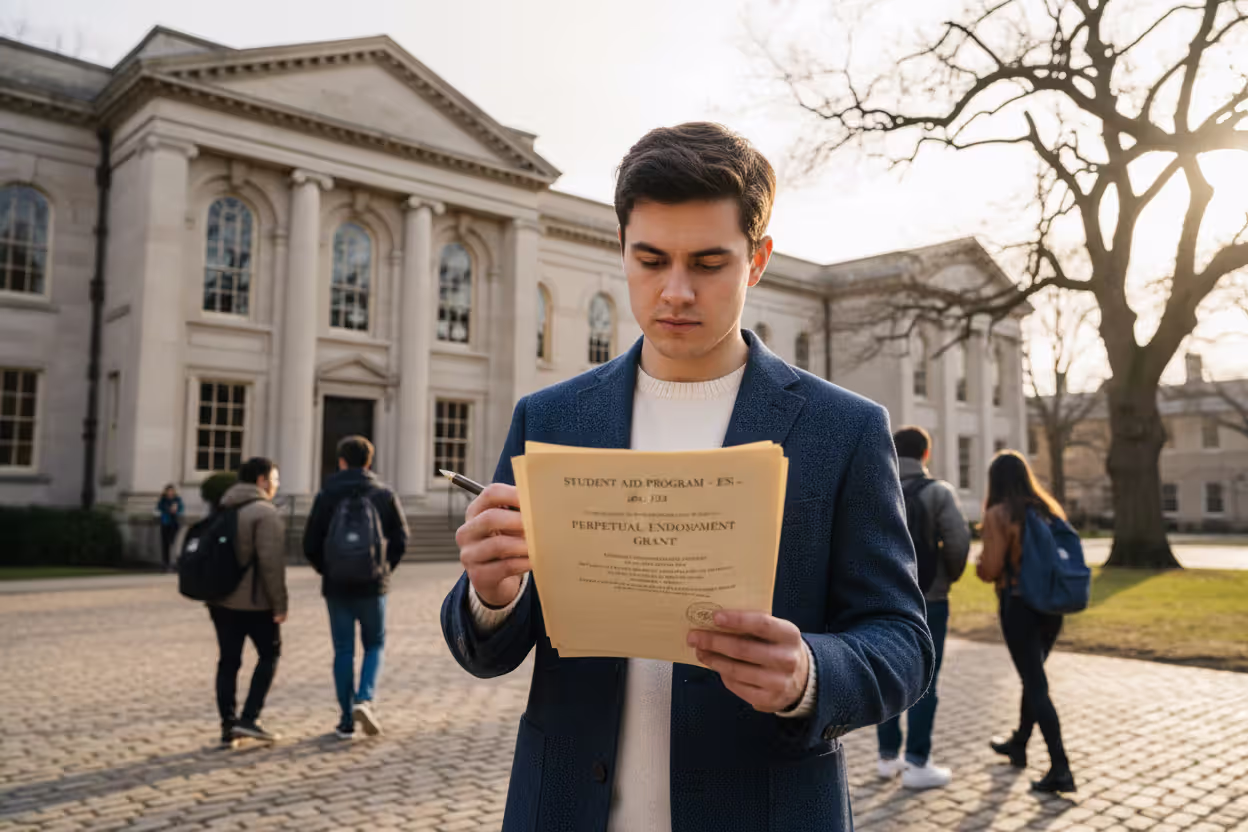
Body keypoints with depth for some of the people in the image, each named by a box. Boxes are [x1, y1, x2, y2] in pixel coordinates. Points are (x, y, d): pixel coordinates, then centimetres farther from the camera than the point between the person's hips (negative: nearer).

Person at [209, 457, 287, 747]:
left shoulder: (223, 510, 13)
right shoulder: (265, 512, -14)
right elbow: (271, 562, -20)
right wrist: (279, 604, -15)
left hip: (221, 599, 7)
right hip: (255, 601, -7)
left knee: (228, 661, 11)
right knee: (269, 654, 9)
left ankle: (228, 726, 13)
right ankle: (248, 718, 2)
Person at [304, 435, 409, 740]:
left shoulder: (327, 495, -3)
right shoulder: (384, 495, 0)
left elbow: (310, 544, -4)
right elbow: (401, 539, -3)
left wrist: (326, 569, 13)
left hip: (337, 586, 0)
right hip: (372, 586, 0)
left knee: (343, 651, 8)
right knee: (374, 645, 14)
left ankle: (346, 721, 11)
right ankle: (364, 700, -8)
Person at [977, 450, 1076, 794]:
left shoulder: (999, 514, -13)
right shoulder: (1051, 508, 6)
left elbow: (990, 570, -16)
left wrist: (980, 561, 5)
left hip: (1018, 606, -7)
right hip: (1051, 604, 7)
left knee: (1036, 685, -3)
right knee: (1033, 676, 21)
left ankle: (1060, 769, -5)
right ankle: (1018, 744, 37)